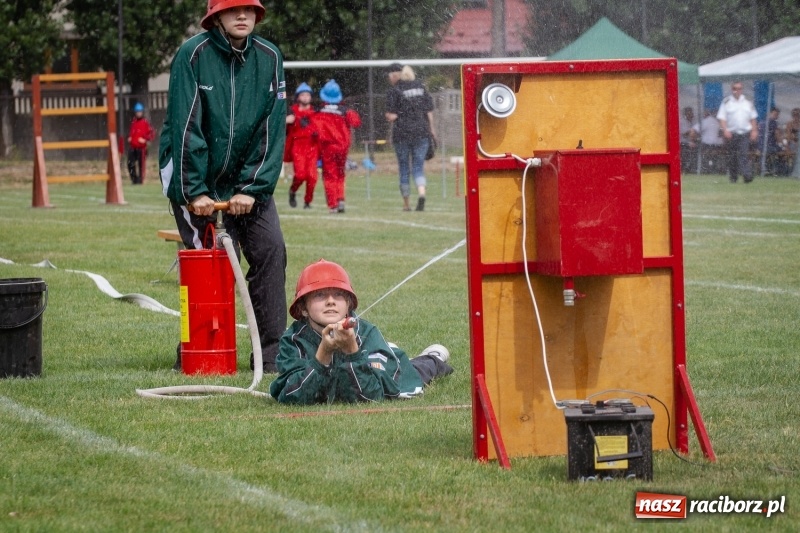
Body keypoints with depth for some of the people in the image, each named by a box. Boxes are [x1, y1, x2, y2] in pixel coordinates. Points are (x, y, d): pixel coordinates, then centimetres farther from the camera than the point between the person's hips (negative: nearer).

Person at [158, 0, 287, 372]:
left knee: (270, 250, -9)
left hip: (248, 180, 4)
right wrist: (195, 191, -19)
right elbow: (185, 126, -16)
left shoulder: (269, 58, -2)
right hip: (193, 178, -4)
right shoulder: (193, 55, -13)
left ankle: (271, 354, -4)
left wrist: (252, 188, -12)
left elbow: (272, 128, -4)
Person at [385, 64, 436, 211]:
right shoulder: (420, 87, 9)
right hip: (421, 132, 3)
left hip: (402, 133, -3)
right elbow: (429, 111, 8)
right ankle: (421, 193, -24)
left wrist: (388, 116, 11)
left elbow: (391, 116, -11)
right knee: (418, 167, 4)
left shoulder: (394, 91, -6)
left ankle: (406, 204, 14)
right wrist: (431, 129, 16)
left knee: (404, 169, 8)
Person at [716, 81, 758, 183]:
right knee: (732, 156, 3)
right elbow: (721, 118, -2)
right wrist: (725, 130, -15)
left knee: (744, 154, -13)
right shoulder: (726, 102, 4)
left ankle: (747, 175, -23)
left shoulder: (747, 102, 12)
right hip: (731, 133, -1)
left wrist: (754, 131, 7)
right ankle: (733, 177, 13)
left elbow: (753, 118, 17)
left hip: (745, 133, 1)